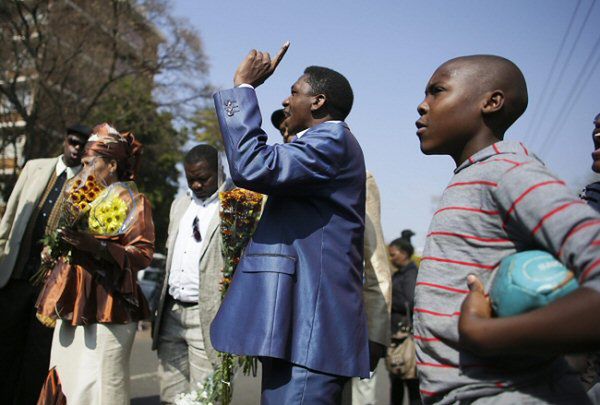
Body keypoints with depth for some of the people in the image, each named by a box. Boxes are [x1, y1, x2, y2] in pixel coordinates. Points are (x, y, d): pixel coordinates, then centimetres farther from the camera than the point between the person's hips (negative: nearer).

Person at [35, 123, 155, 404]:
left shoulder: (133, 201, -1)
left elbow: (143, 254, -11)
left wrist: (96, 246, -23)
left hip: (107, 308, -6)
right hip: (72, 304, 7)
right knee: (65, 381, 8)